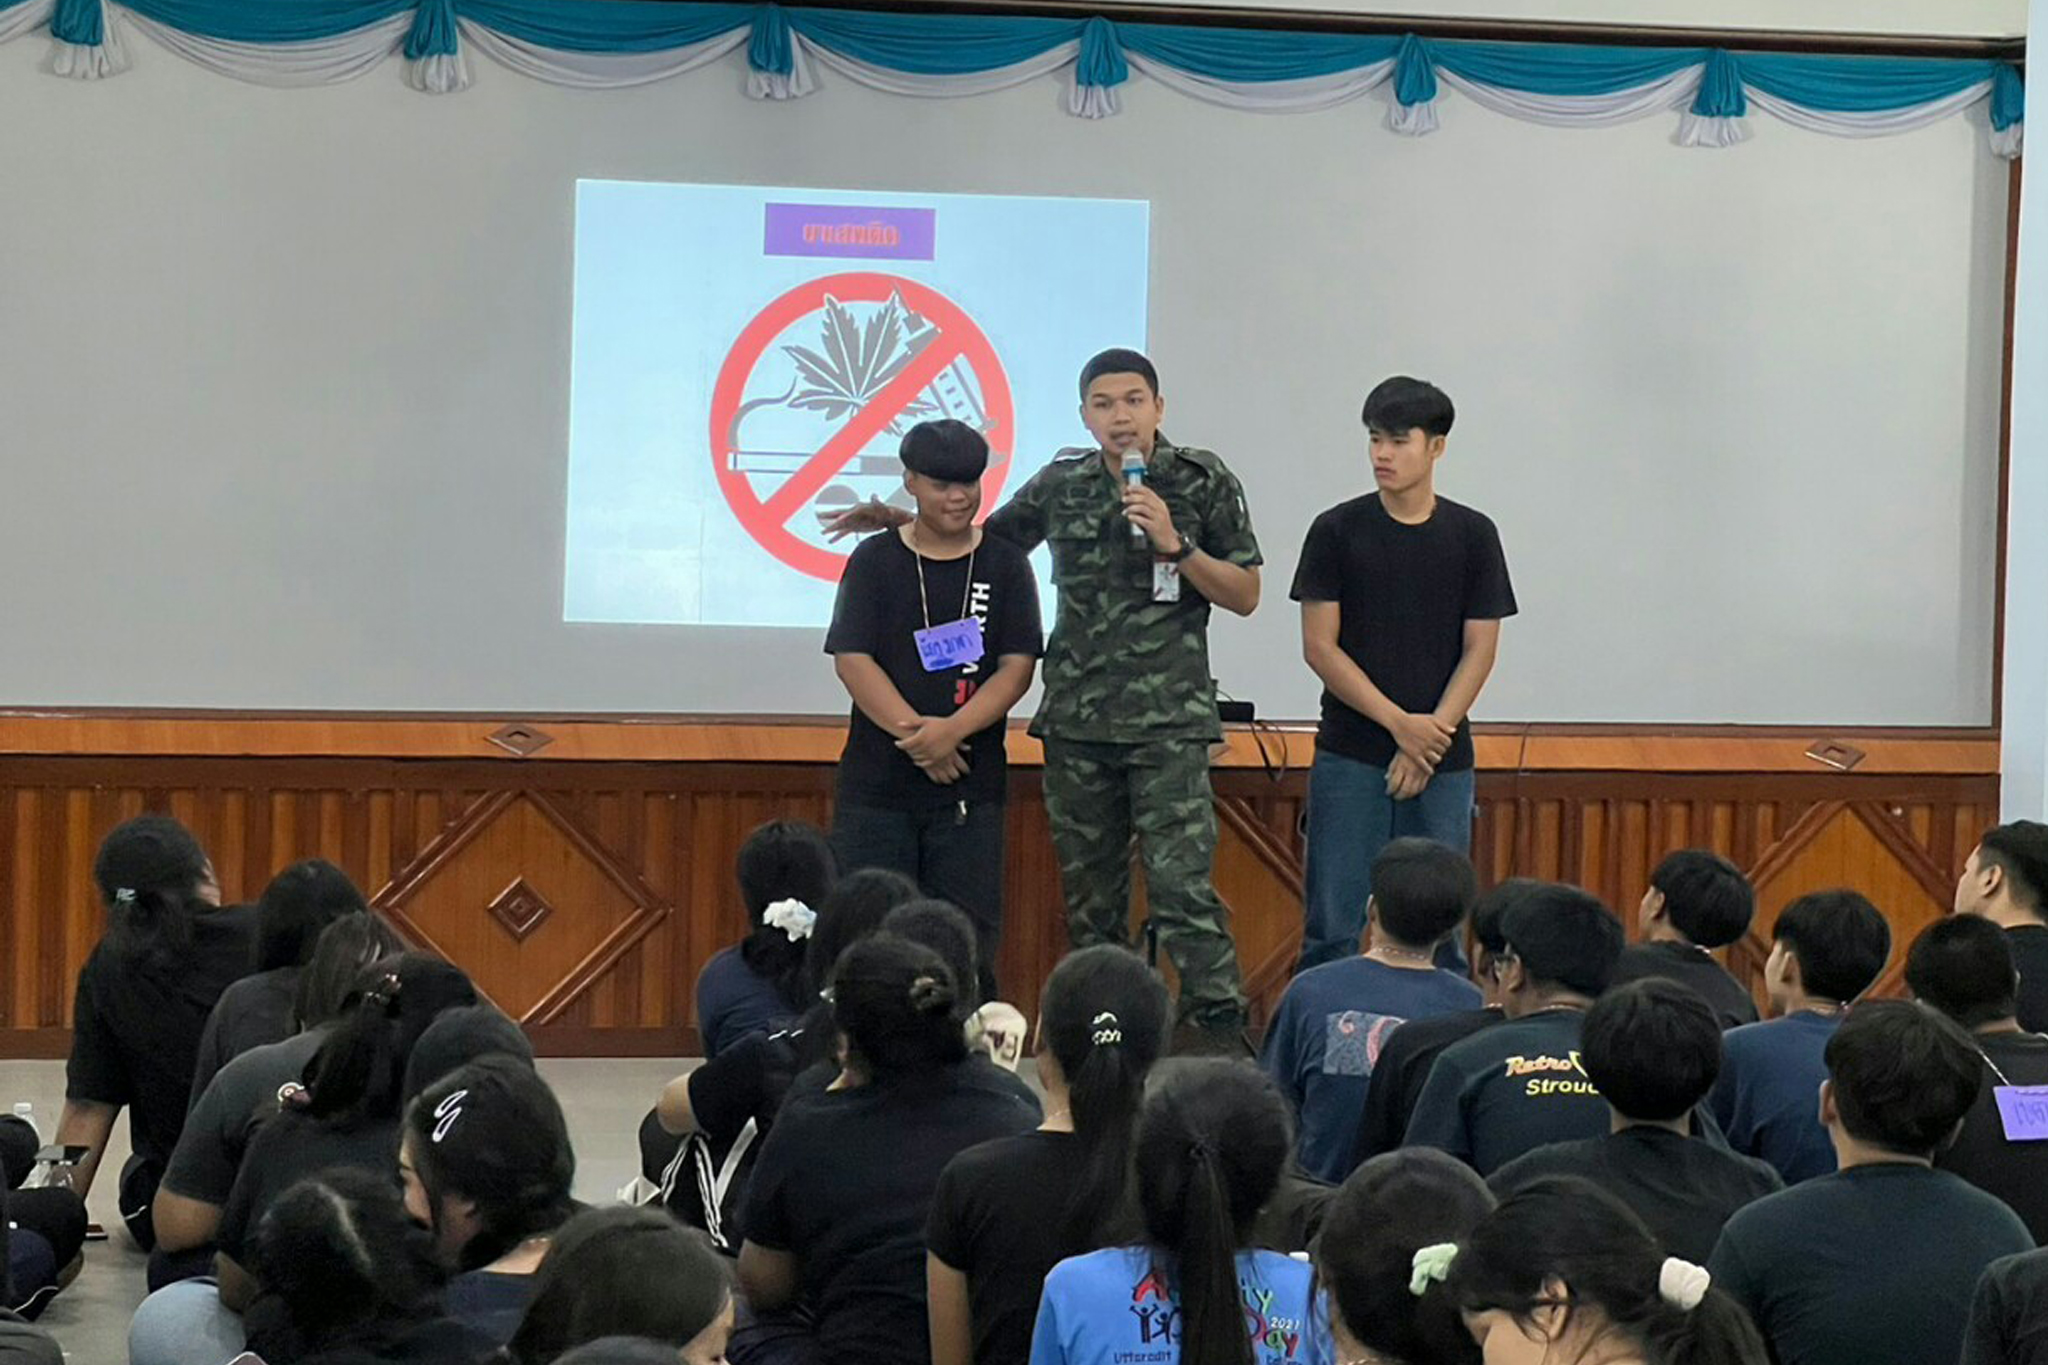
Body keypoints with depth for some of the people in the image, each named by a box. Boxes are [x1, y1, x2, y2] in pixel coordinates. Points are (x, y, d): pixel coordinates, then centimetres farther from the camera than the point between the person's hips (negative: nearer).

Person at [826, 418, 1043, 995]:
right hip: (877, 782, 0)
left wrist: (953, 730, -16)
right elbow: (852, 660, -4)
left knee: (969, 935, 0)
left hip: (970, 788, 0)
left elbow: (1017, 666, -1)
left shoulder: (1004, 565, 7)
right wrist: (913, 732, -17)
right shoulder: (874, 561, 4)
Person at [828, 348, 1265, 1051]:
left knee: (1181, 884, -15)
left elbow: (1245, 595, 1)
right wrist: (902, 518, 11)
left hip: (1168, 719, -4)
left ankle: (1221, 1036, -15)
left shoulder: (1203, 481, 0)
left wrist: (1175, 545, -13)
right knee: (1089, 894, 8)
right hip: (1076, 722, 4)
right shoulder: (1061, 485, 9)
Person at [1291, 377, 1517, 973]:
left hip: (1443, 764, 1)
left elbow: (1479, 651, 2)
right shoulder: (1337, 532, 0)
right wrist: (1400, 723, -11)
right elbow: (1319, 646, -3)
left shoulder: (1472, 536, 4)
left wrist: (1429, 739, -9)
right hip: (1350, 758, -1)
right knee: (1334, 928, -2)